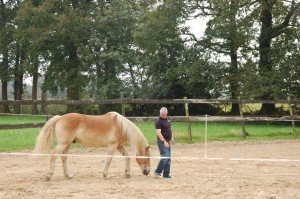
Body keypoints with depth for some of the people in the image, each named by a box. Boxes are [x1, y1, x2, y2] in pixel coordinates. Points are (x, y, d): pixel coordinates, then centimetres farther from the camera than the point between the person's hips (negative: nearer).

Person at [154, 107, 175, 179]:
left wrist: (172, 138, 23)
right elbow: (158, 133, -21)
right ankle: (157, 172, -6)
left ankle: (166, 174, 14)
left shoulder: (168, 119, 10)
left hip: (167, 141, 8)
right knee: (165, 157, -16)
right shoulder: (159, 121, -15)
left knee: (168, 158, 8)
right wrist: (164, 141, -27)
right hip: (162, 141, -8)